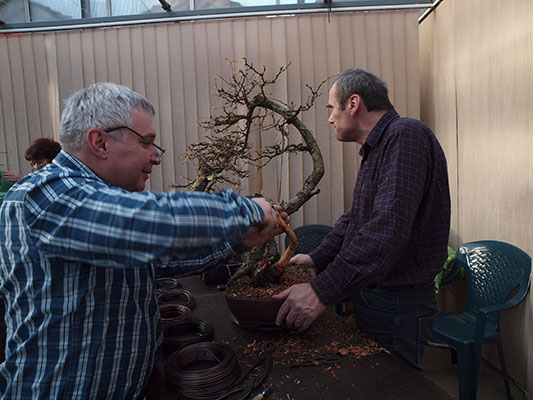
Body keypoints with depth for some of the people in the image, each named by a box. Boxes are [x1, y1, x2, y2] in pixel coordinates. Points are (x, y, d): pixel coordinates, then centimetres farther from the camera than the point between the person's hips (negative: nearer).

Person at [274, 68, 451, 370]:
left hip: (396, 308, -9)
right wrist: (317, 259, 8)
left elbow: (387, 229, -31)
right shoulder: (376, 150, 15)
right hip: (366, 295, 9)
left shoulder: (406, 136, -19)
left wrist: (322, 291, -32)